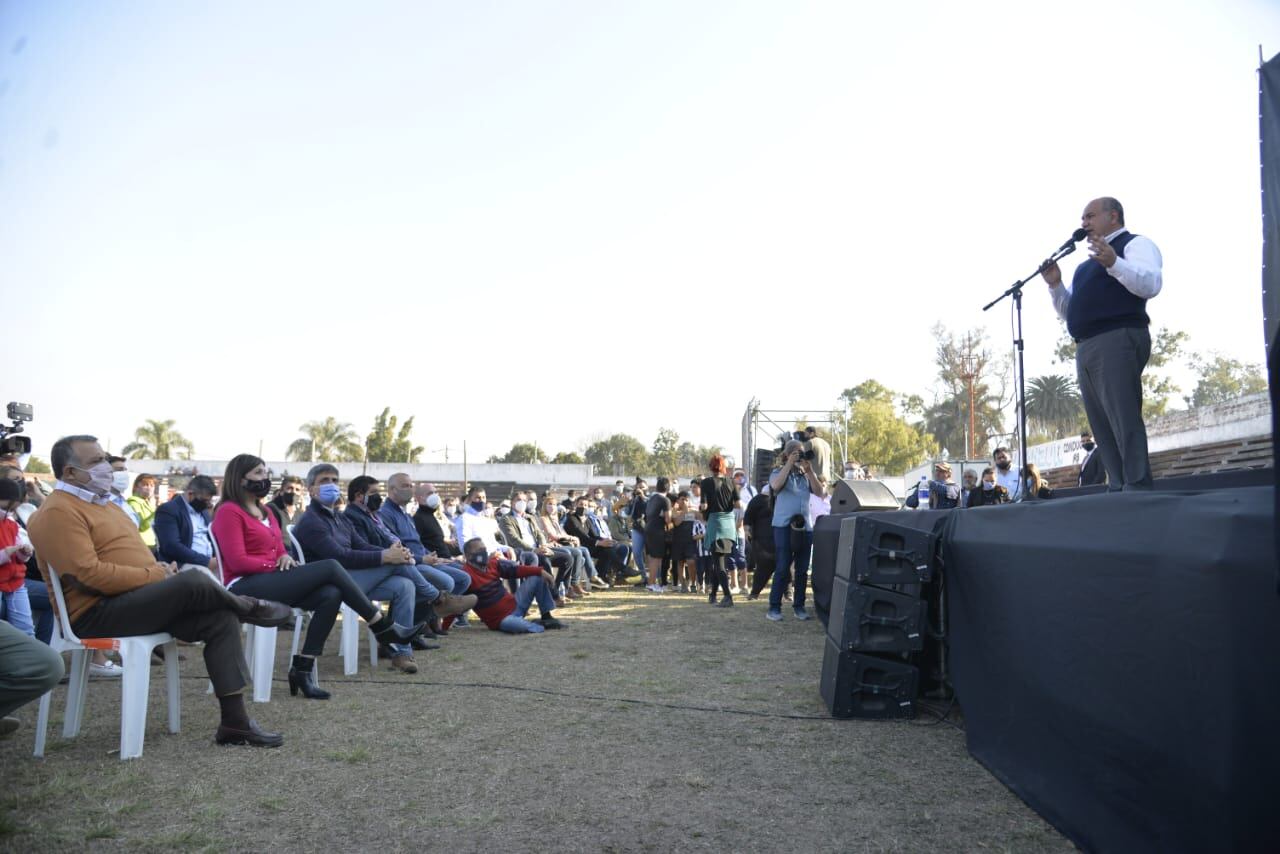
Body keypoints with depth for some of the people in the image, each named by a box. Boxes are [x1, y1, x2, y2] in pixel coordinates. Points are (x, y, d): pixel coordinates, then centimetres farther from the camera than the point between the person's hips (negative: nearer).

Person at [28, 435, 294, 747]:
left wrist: (158, 568, 3)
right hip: (97, 612, -10)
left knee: (220, 618, -10)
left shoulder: (98, 502, 21)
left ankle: (234, 721, -10)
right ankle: (249, 607, 5)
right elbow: (88, 574, -23)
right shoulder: (58, 512, -12)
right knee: (194, 581, -30)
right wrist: (155, 576, -17)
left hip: (137, 600, 10)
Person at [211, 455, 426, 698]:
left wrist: (285, 557, -2)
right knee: (330, 567, -21)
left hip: (270, 581, 8)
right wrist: (276, 565, -10)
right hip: (245, 587, -8)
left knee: (331, 595, -21)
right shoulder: (229, 511, -4)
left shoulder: (265, 511, 23)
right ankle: (383, 627, -15)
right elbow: (238, 561, -13)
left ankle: (302, 668, -20)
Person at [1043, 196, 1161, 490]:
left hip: (1118, 340, -8)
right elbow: (1068, 312, 28)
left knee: (1125, 422, -15)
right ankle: (1118, 491, 5)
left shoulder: (1136, 244, 5)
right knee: (1103, 429, 4)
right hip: (1086, 348, 9)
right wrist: (1055, 285, 11)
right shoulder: (1086, 265, 29)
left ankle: (1138, 491, -17)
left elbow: (1151, 284, -13)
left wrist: (1114, 263, -28)